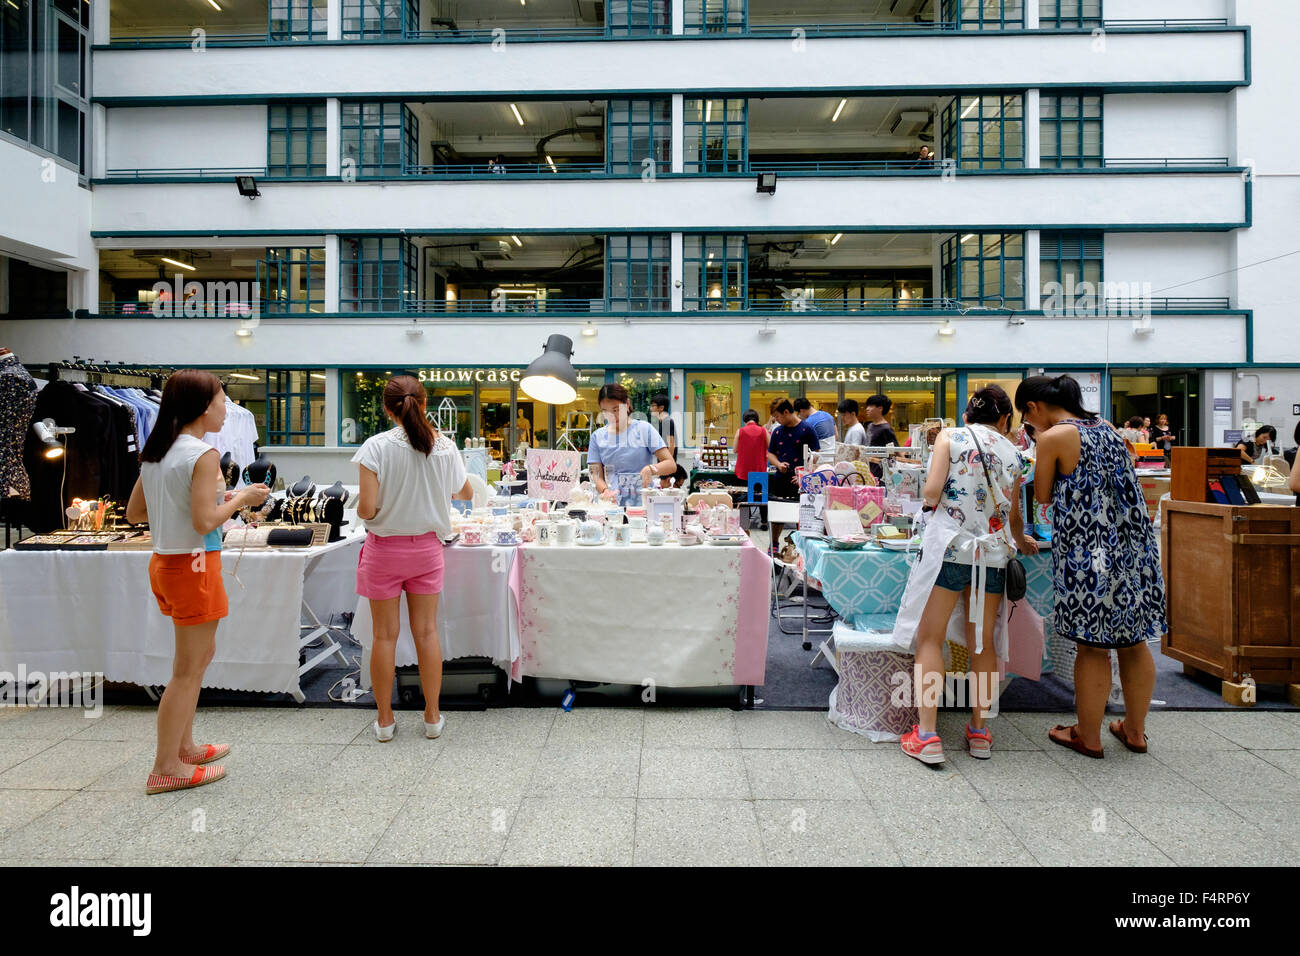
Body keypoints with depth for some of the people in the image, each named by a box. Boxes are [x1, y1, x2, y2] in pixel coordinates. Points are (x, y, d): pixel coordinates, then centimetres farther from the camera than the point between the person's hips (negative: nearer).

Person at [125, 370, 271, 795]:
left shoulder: (156, 451, 8)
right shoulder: (203, 454, -17)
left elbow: (134, 512, 12)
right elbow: (205, 522, -23)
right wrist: (240, 500, -7)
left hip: (165, 563, 9)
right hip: (194, 565, -9)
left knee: (202, 652, 23)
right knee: (188, 670, 3)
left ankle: (183, 746, 35)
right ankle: (166, 768, 14)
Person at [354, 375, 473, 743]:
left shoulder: (377, 447, -15)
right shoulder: (445, 447, -4)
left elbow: (366, 509, -20)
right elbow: (466, 494, 13)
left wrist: (364, 508, 4)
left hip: (385, 548, -2)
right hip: (426, 547, 3)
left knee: (385, 635, 8)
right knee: (426, 631, 11)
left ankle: (385, 720, 20)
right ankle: (432, 717, 20)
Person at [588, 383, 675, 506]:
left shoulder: (644, 429, 3)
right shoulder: (598, 436, 11)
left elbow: (671, 465, -3)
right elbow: (597, 475, 8)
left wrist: (650, 469, -23)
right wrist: (605, 490, -14)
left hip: (643, 504, -2)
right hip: (612, 505, 2)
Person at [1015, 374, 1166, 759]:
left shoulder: (1053, 438, -11)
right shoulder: (1106, 427, 12)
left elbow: (1043, 496, -1)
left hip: (1089, 552, -7)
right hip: (1133, 546, 8)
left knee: (1092, 647, 3)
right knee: (1133, 641, 14)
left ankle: (1088, 736, 16)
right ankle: (1135, 730, 28)